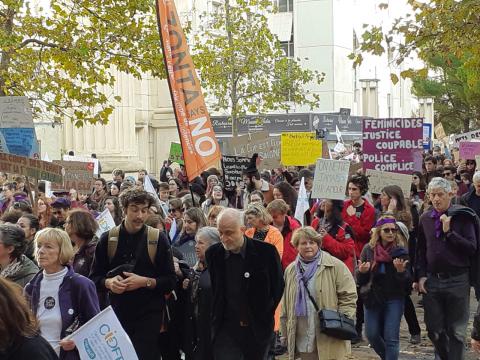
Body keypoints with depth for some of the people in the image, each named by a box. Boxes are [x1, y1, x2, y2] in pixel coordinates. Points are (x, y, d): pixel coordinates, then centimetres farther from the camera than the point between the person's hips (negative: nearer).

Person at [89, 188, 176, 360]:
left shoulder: (158, 239, -2)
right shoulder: (108, 239, 2)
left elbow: (170, 281, -2)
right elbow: (95, 277, 6)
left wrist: (145, 282, -17)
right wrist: (109, 282, -15)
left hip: (149, 315, -2)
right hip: (117, 314, 2)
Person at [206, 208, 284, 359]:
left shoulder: (266, 252, -12)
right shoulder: (213, 253, -3)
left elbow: (278, 287, 0)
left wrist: (265, 316, 3)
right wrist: (216, 316, 8)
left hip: (259, 328, -1)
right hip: (226, 328, 1)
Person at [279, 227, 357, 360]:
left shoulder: (335, 266, -2)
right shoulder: (290, 270, 12)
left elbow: (348, 296, -5)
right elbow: (285, 306, 16)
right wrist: (285, 333, 15)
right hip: (302, 338, 4)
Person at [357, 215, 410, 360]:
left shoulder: (401, 251, -7)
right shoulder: (368, 249, -2)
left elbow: (407, 281, -8)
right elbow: (360, 280, 2)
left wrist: (401, 271, -29)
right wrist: (362, 271, -20)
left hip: (394, 298, -3)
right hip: (372, 298, 3)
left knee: (391, 337, -4)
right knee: (372, 335, 10)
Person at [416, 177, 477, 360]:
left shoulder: (463, 216, -5)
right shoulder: (425, 218, 7)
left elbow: (472, 248, -11)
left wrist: (449, 232, -18)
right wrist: (421, 276, 3)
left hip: (457, 281, -4)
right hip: (432, 281, 4)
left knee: (456, 331, 4)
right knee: (434, 330, 10)